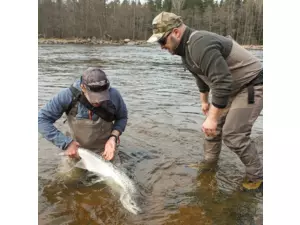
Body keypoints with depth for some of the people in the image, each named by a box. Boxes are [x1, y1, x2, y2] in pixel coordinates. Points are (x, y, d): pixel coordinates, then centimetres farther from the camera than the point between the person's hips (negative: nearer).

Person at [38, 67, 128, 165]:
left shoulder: (114, 95, -23)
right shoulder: (68, 95, -26)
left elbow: (122, 118, -4)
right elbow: (42, 119, -21)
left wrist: (114, 137, -21)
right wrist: (66, 143, -26)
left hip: (105, 150, 0)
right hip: (76, 150, 0)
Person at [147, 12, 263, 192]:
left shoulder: (201, 45, -30)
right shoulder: (186, 47, 3)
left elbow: (222, 83, -34)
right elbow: (202, 75, 18)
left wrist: (213, 118, -30)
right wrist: (204, 101, 26)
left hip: (251, 86, -10)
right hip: (231, 87, 10)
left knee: (233, 135, -9)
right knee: (212, 127, 13)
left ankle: (257, 177, 11)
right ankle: (210, 162, 32)